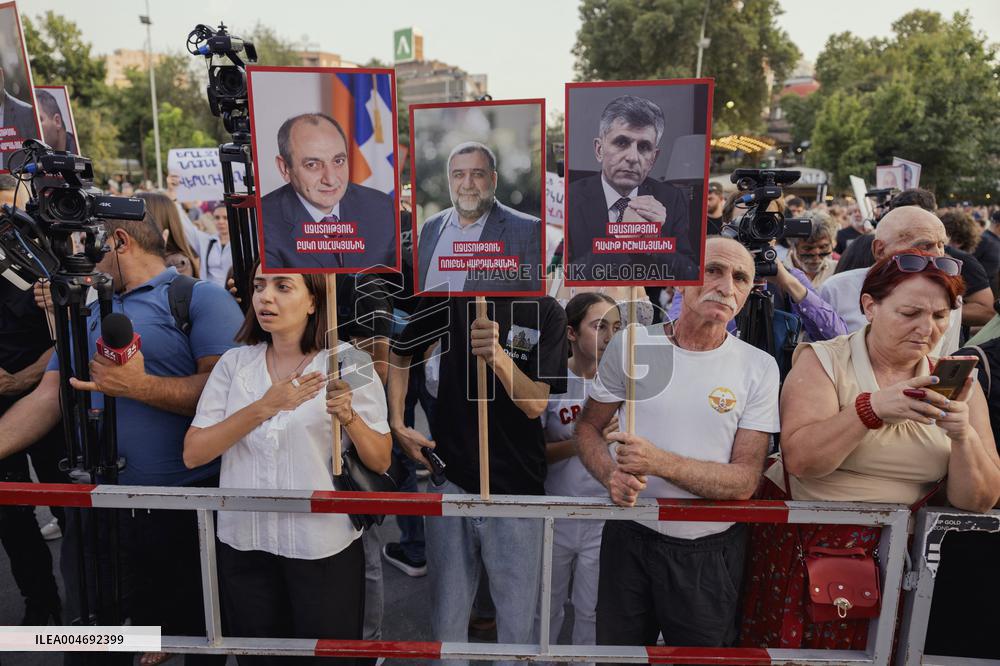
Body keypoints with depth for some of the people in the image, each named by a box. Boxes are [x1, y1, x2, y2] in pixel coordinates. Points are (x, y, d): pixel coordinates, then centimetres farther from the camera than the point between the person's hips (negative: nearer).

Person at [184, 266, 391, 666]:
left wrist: (348, 417, -24)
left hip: (323, 545, -2)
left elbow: (380, 462, -5)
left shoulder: (345, 363, -7)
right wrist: (263, 408, -20)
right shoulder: (233, 363, 1)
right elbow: (193, 454, -8)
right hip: (243, 542, 3)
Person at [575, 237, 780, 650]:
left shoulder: (759, 367, -8)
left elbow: (745, 481, -12)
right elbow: (588, 427, 2)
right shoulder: (630, 345, -7)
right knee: (615, 650, 19)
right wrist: (611, 475, -19)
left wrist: (660, 462, -26)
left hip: (710, 553, 0)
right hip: (629, 537, 1)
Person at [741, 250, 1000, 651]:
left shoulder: (958, 382, 2)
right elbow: (800, 459, -21)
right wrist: (872, 408, -31)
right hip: (800, 547, -2)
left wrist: (964, 436, -19)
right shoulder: (823, 361, -8)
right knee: (792, 647, 1)